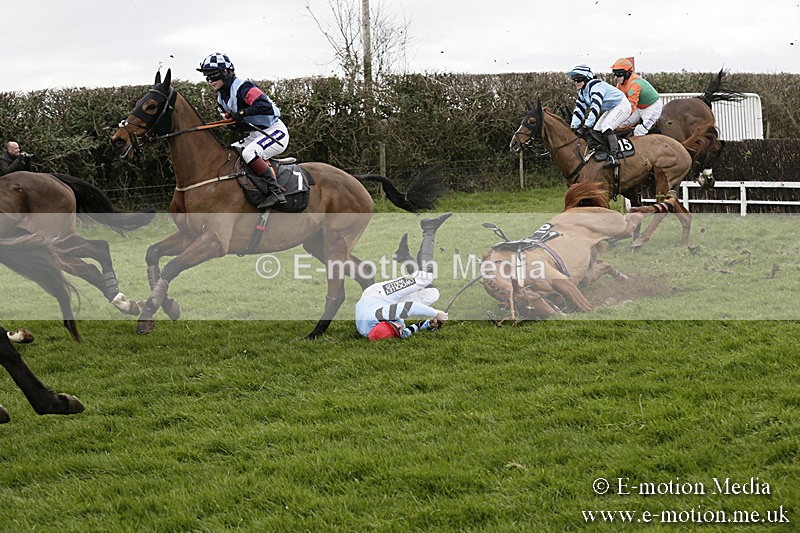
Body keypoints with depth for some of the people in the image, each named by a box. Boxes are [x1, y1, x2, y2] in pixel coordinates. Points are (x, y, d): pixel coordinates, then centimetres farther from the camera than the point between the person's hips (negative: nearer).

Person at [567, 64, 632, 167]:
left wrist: (586, 126, -42)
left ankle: (614, 156, -41)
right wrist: (573, 127, -10)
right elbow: (579, 110, 3)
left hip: (622, 105, -11)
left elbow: (595, 107, -38)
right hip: (610, 109, 11)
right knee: (596, 130, 2)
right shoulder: (582, 93, 5)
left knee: (606, 126, -29)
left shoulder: (596, 86, -27)